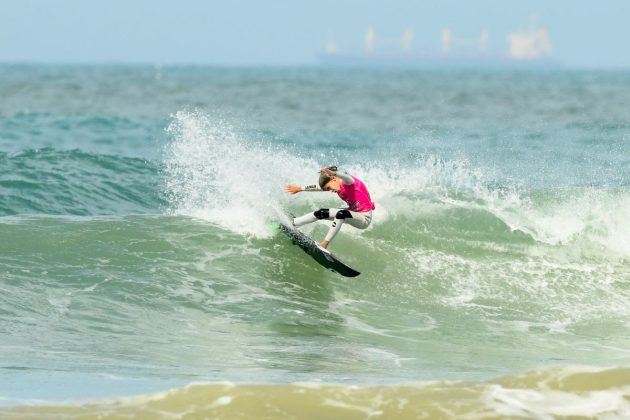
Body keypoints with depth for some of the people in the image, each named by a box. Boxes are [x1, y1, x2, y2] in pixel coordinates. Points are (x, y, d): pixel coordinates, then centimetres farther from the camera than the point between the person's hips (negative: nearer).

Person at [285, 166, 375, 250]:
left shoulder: (349, 182, -19)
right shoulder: (340, 187, 4)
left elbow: (346, 177, -44)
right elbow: (318, 187, 16)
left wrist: (331, 172, -63)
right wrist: (300, 189, 21)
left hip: (364, 218, -9)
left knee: (341, 214, -36)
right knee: (322, 213, 1)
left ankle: (324, 244, -35)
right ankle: (292, 223, 8)